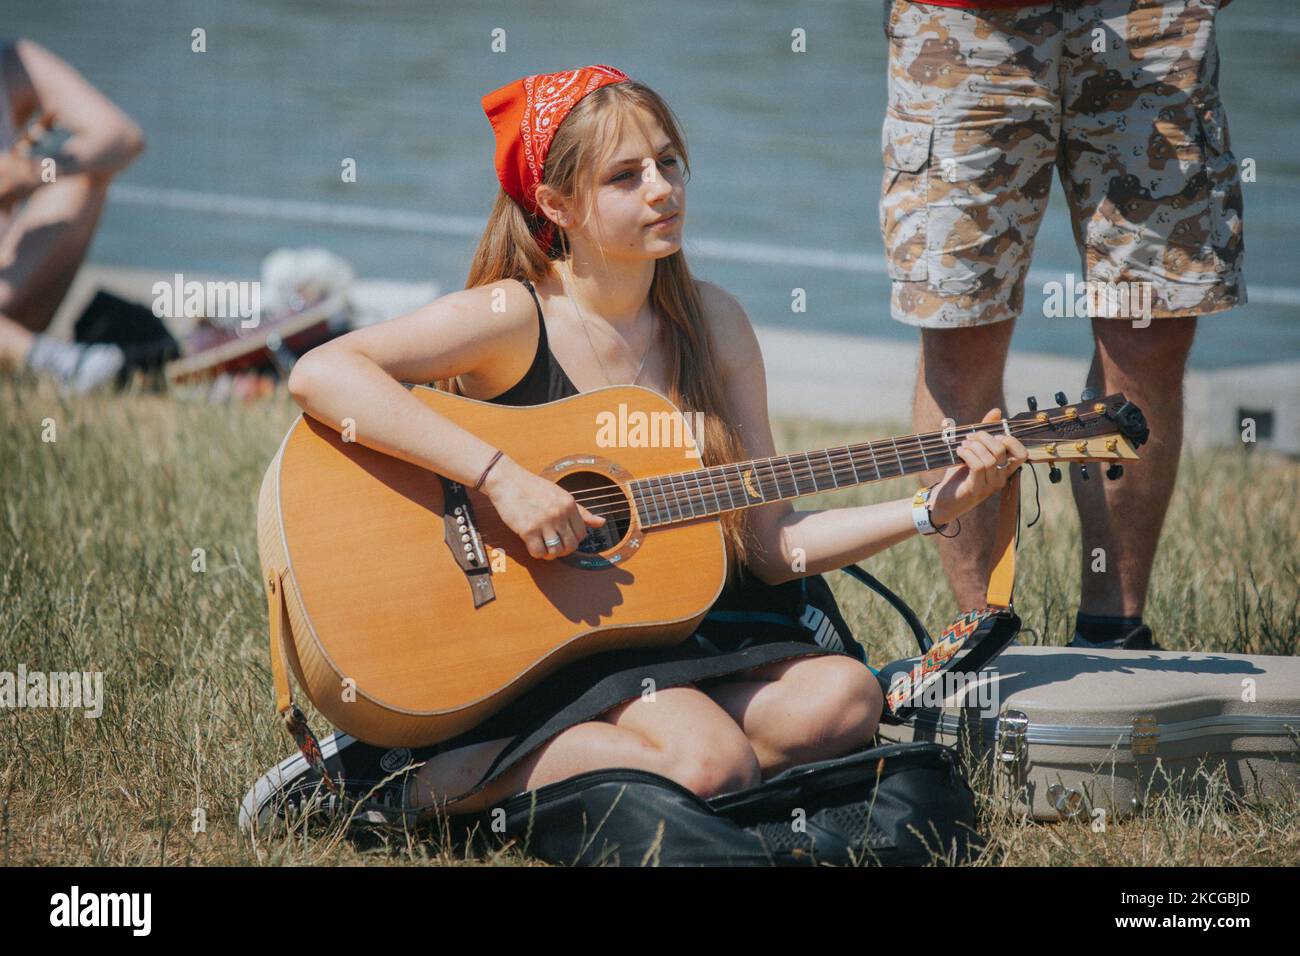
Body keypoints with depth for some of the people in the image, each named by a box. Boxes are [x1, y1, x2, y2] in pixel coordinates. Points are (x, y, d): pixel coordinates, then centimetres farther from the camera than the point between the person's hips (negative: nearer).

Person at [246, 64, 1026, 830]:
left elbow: (771, 544, 8)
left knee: (843, 699, -17)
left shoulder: (711, 322, 7)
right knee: (711, 762, -28)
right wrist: (502, 476, -30)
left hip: (666, 630, 7)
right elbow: (318, 374, -28)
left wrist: (933, 509, -4)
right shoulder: (514, 318, -11)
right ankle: (423, 782, -13)